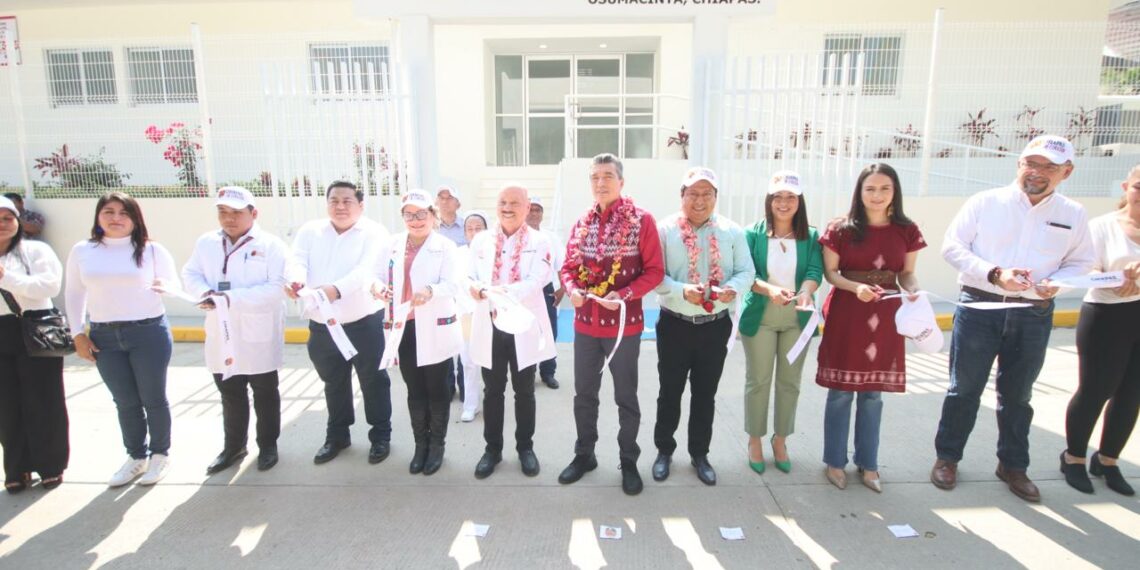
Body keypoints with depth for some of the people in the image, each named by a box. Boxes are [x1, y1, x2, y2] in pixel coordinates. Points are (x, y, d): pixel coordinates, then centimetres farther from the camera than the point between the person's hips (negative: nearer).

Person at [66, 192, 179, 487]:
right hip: (104, 336, 3)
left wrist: (164, 286, -23)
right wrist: (78, 334, 6)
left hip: (149, 333, -3)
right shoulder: (82, 251, 4)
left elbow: (175, 286, 0)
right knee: (125, 402, 13)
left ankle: (160, 454, 25)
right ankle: (136, 456, 30)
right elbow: (74, 294, 11)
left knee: (153, 398, 8)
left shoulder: (152, 250, -3)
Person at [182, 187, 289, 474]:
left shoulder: (271, 245, -10)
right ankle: (233, 446, 34)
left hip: (258, 335, -4)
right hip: (221, 335, 5)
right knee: (230, 394, 18)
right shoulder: (206, 242, 7)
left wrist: (230, 297, -25)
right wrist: (206, 292, -15)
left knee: (264, 394, 11)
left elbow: (275, 288, -19)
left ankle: (268, 445, 28)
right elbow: (190, 273, 8)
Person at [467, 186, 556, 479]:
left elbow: (537, 281, -15)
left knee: (524, 391, 12)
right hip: (489, 326, 2)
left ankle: (525, 447, 28)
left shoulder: (539, 241, -2)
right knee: (493, 391, 13)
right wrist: (481, 290, -22)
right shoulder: (481, 240, 7)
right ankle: (492, 448, 27)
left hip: (524, 326, -2)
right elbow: (470, 278, 2)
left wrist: (503, 291, -30)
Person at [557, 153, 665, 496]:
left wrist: (623, 295, -23)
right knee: (584, 394, 15)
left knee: (626, 396, 9)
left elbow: (654, 271, -9)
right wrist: (572, 290, -11)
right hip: (585, 322, 4)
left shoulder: (642, 220, -7)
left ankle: (629, 461, 26)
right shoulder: (581, 223, 7)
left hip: (624, 323, -4)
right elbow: (569, 267, 10)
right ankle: (584, 454, 32)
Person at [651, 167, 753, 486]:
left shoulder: (732, 231, 2)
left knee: (705, 394, 15)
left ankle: (699, 453, 32)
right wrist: (683, 291, -25)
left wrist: (732, 288, -19)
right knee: (670, 392, 11)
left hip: (716, 326, 2)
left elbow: (746, 271, 2)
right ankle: (664, 450, 30)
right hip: (675, 325, -2)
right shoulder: (665, 229, -5)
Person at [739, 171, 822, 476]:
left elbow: (815, 271, -10)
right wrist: (770, 290, -29)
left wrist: (805, 292, -32)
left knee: (790, 382, 11)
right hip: (760, 316, -2)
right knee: (758, 381, 6)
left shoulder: (811, 236, 3)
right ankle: (755, 440, 23)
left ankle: (780, 440, 29)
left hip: (797, 318, 2)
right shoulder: (754, 233, -2)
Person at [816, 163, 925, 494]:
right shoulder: (841, 229, -6)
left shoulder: (906, 231, 3)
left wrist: (913, 291, -12)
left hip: (885, 317, 3)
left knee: (873, 394, 12)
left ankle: (868, 463, 26)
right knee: (841, 392, 4)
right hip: (846, 315, -3)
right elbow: (830, 272, -3)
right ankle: (835, 461, 20)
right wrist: (856, 286, -20)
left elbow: (907, 273, 9)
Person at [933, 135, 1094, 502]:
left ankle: (1013, 465, 31)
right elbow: (952, 247, -6)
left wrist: (1056, 283, -10)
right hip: (979, 307, -2)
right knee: (964, 388, 6)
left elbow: (1080, 262, 13)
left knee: (1017, 394, 14)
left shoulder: (1074, 215, 6)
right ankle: (947, 457, 21)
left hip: (1034, 315, 3)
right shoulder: (985, 202, -3)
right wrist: (994, 274, -19)